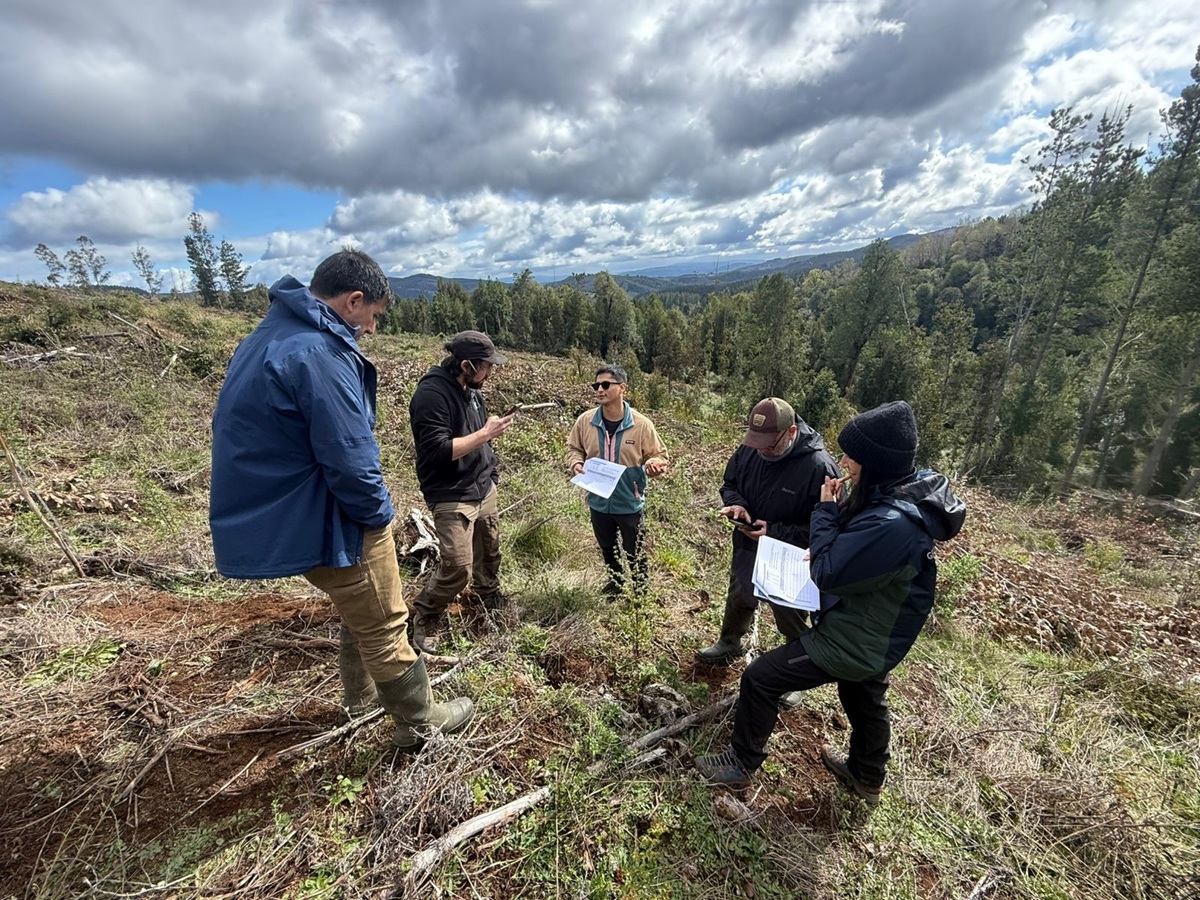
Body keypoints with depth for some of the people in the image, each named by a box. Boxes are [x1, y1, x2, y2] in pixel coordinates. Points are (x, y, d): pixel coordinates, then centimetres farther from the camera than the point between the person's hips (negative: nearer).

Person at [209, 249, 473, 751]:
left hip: (281, 515, 10)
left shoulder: (271, 336, 9)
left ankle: (360, 695, 48)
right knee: (385, 628, 8)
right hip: (325, 522, -10)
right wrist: (379, 513, -9)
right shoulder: (320, 353, -25)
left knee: (360, 610, 28)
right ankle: (420, 723, 29)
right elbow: (349, 460, -28)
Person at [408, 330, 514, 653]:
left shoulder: (469, 389, 9)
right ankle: (425, 617, 19)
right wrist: (485, 434, -24)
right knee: (458, 568, -7)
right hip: (451, 497, -8)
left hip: (484, 489, 9)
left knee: (489, 551, 19)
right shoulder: (431, 394, -20)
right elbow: (437, 451, -26)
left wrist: (494, 427, 4)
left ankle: (491, 599, 44)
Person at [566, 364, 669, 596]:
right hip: (599, 501, 3)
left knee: (635, 554, 14)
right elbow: (574, 448, 7)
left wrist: (654, 465, -28)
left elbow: (659, 455, -6)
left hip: (630, 503, -3)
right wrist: (576, 464, -14)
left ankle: (641, 592, 40)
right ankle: (615, 581, 53)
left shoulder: (641, 424, -16)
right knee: (607, 549, 26)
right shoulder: (585, 421, -9)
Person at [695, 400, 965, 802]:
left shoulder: (892, 523, -38)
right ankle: (867, 777, 58)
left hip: (854, 641, -9)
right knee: (865, 699, 31)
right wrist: (829, 549, -5)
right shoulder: (910, 490, -7)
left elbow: (827, 574, -27)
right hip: (874, 633, 9)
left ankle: (742, 762, 25)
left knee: (759, 679, 2)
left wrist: (826, 511, -20)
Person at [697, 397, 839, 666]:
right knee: (737, 601, 29)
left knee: (790, 621, 20)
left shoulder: (819, 467, -29)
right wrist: (736, 503, -18)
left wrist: (775, 532, -33)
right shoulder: (749, 448, -13)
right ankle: (729, 643, 58)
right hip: (746, 552, 6)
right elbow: (730, 483, 4)